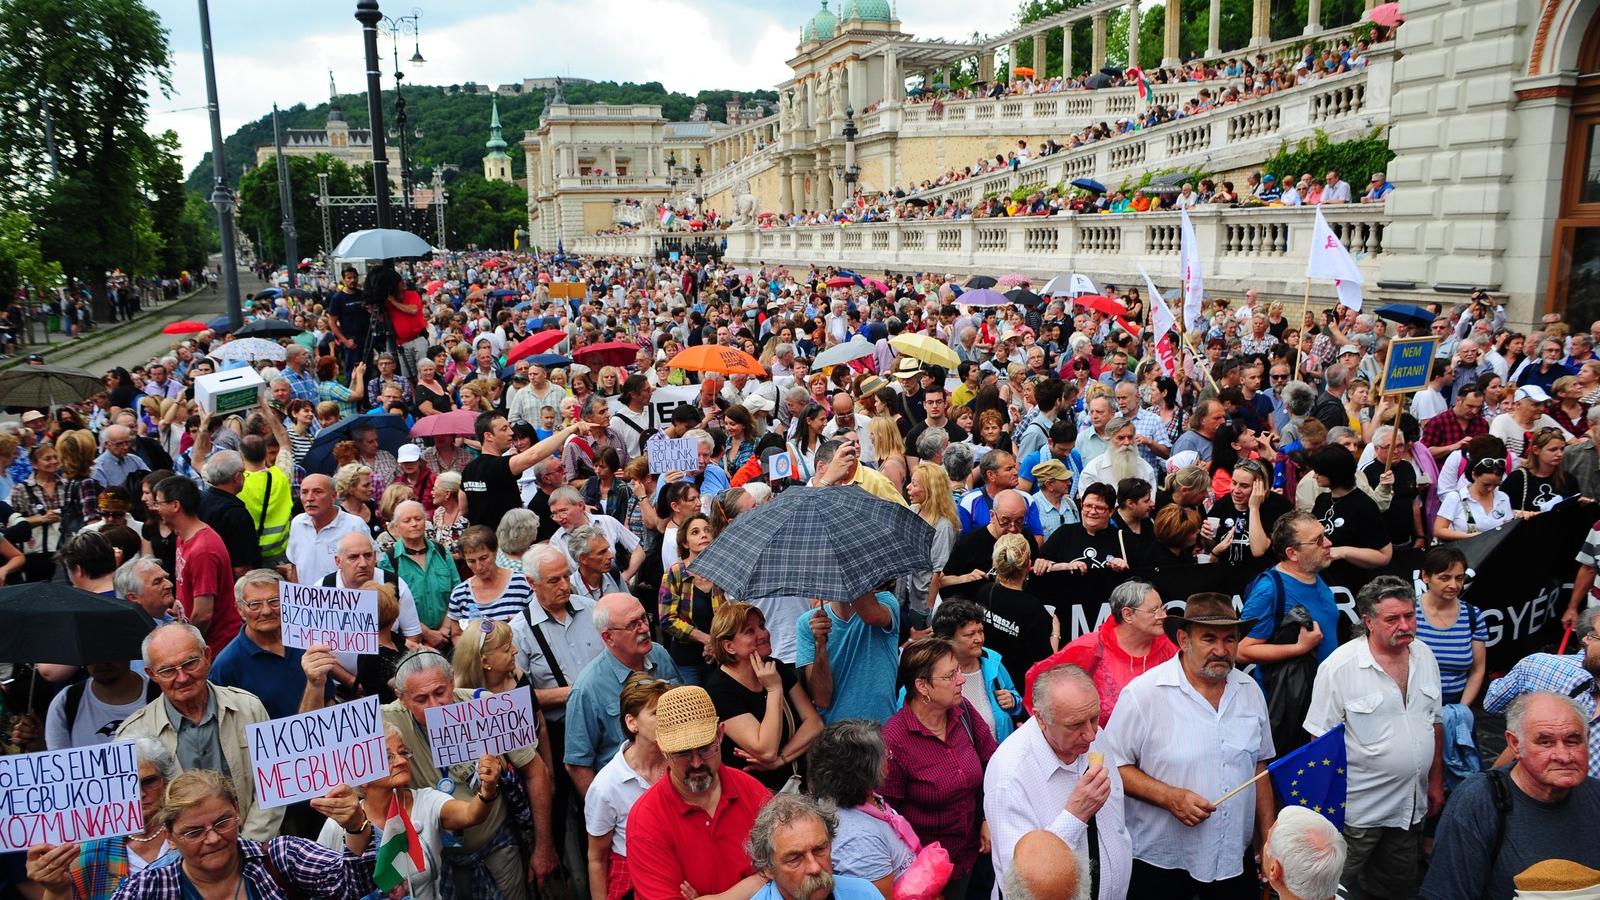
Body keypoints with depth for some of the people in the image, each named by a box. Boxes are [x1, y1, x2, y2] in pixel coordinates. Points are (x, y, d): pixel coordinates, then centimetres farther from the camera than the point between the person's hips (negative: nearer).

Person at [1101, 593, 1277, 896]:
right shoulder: (1143, 693, -17)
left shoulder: (1250, 691, 2)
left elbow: (1259, 766, 11)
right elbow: (1114, 766, -13)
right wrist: (1170, 797, -23)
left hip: (1236, 859, 5)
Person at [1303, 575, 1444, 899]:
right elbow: (1320, 740, -14)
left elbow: (1435, 723, 13)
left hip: (1411, 806, 6)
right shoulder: (1339, 666, -18)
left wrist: (1436, 781, 15)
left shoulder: (1425, 656, 1)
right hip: (1359, 809, -6)